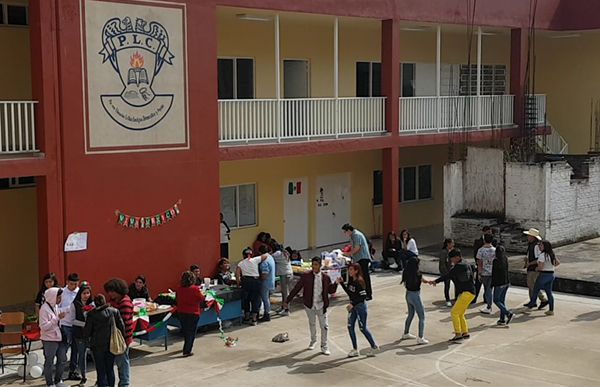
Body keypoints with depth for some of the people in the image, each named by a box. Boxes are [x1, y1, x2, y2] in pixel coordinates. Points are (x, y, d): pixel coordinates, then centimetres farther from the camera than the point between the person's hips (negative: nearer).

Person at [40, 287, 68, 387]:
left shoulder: (55, 306, 8)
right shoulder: (44, 309, -17)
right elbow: (43, 326, -23)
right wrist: (57, 318, -24)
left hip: (58, 338, 8)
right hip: (49, 340, -8)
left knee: (62, 359, 13)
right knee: (49, 362, 4)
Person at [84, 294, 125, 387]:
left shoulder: (92, 314, -7)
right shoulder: (114, 311, -2)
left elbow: (86, 333, -6)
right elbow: (121, 327, -3)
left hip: (98, 345, -2)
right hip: (111, 345, 2)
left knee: (101, 371, 7)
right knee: (110, 369, 15)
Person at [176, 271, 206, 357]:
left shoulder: (179, 289, -4)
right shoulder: (195, 289, -17)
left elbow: (177, 300, 7)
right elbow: (201, 299, -9)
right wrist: (201, 294, 9)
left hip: (181, 312, 5)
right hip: (193, 313, -5)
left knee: (185, 331, 20)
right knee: (191, 332, 4)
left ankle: (187, 348, 37)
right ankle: (187, 351, -2)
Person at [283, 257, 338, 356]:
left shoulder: (325, 277, -3)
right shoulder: (306, 276, -7)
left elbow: (331, 291, 5)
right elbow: (296, 289, -4)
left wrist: (336, 283, -14)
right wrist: (287, 301, -4)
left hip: (321, 306, 0)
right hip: (309, 305, 0)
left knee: (324, 326, 0)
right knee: (312, 324, 18)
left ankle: (324, 347, 14)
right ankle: (313, 341, 42)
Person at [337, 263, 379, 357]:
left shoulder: (359, 282, -20)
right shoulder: (351, 281, 5)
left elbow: (363, 296, -22)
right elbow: (349, 293, 14)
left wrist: (353, 304, -23)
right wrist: (342, 283, 7)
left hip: (360, 305, -8)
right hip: (353, 306, 8)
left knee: (362, 328, 1)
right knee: (350, 327, 6)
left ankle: (374, 346, 20)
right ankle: (355, 349, 15)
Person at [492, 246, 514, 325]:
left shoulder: (496, 261, -16)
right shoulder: (506, 260, 4)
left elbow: (494, 274, -13)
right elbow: (506, 272, 10)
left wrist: (492, 285, -5)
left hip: (499, 284, -7)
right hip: (506, 283, 7)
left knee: (496, 300, 5)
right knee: (502, 300, 13)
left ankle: (509, 314, -8)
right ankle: (502, 319, 13)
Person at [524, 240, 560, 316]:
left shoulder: (542, 255, -18)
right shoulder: (552, 254, 7)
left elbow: (541, 267, -24)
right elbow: (558, 262, 15)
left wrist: (536, 268, -4)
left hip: (544, 275, -8)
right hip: (551, 275, 8)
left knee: (536, 290, 12)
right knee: (549, 292, 9)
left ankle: (531, 304, 27)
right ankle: (551, 310, 8)